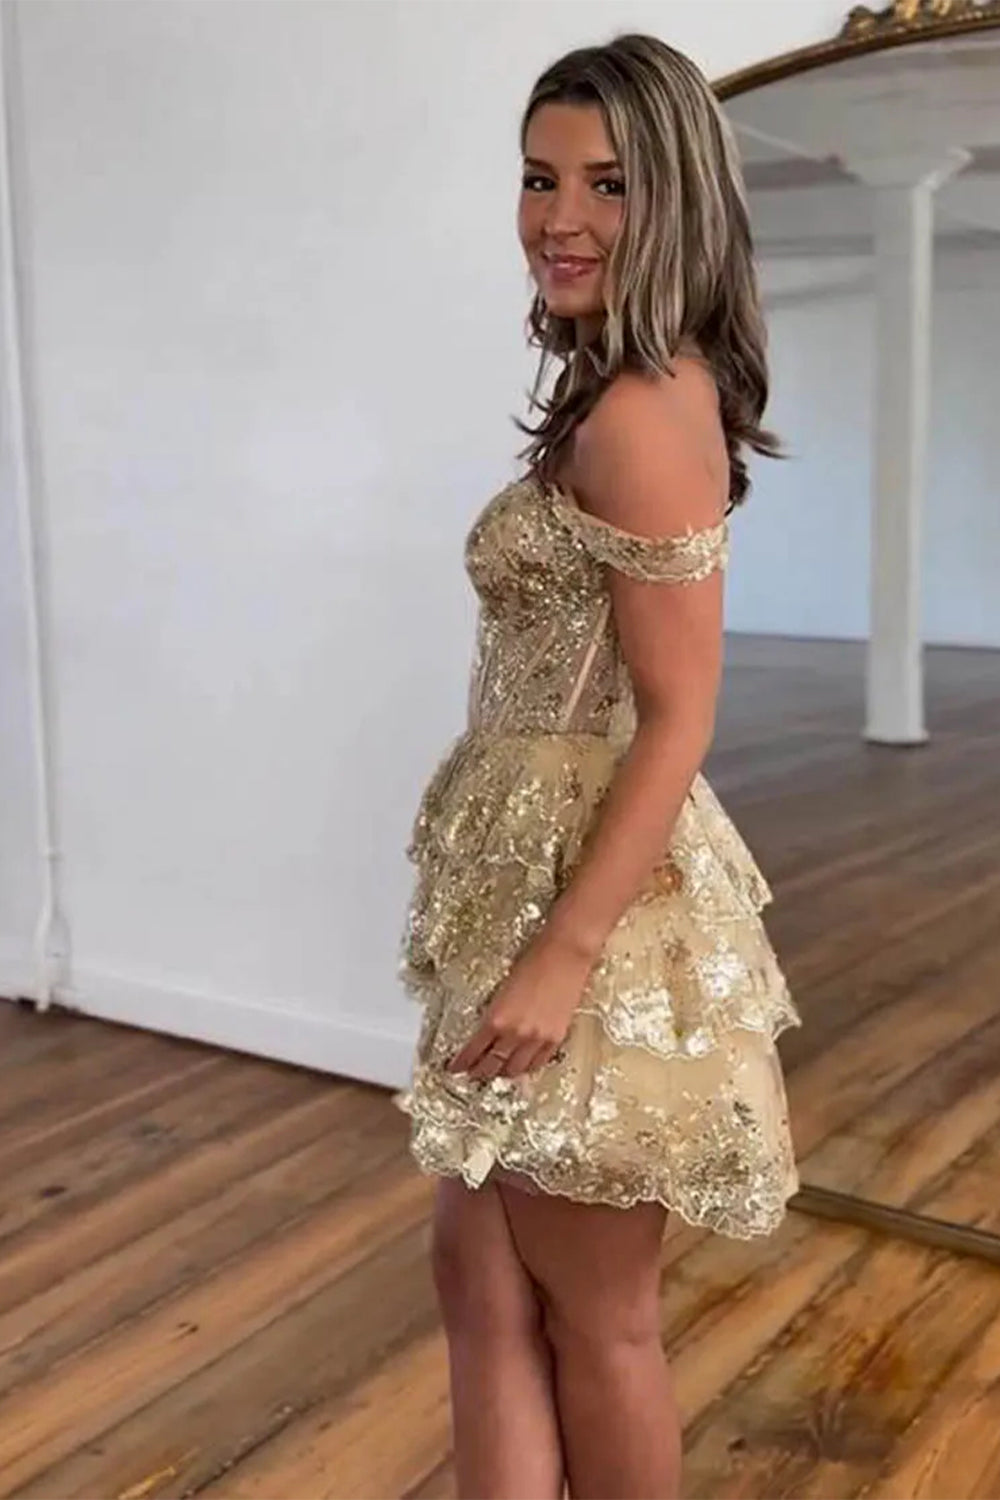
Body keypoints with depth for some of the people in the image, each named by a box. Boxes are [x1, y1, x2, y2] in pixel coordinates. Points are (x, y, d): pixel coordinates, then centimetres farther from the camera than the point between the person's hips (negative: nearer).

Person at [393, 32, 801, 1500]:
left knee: (595, 1319, 11)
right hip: (537, 872, 10)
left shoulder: (639, 413, -18)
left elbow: (677, 721, -21)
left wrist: (562, 956, -21)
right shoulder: (633, 394, 12)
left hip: (591, 896, -10)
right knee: (480, 1273, 18)